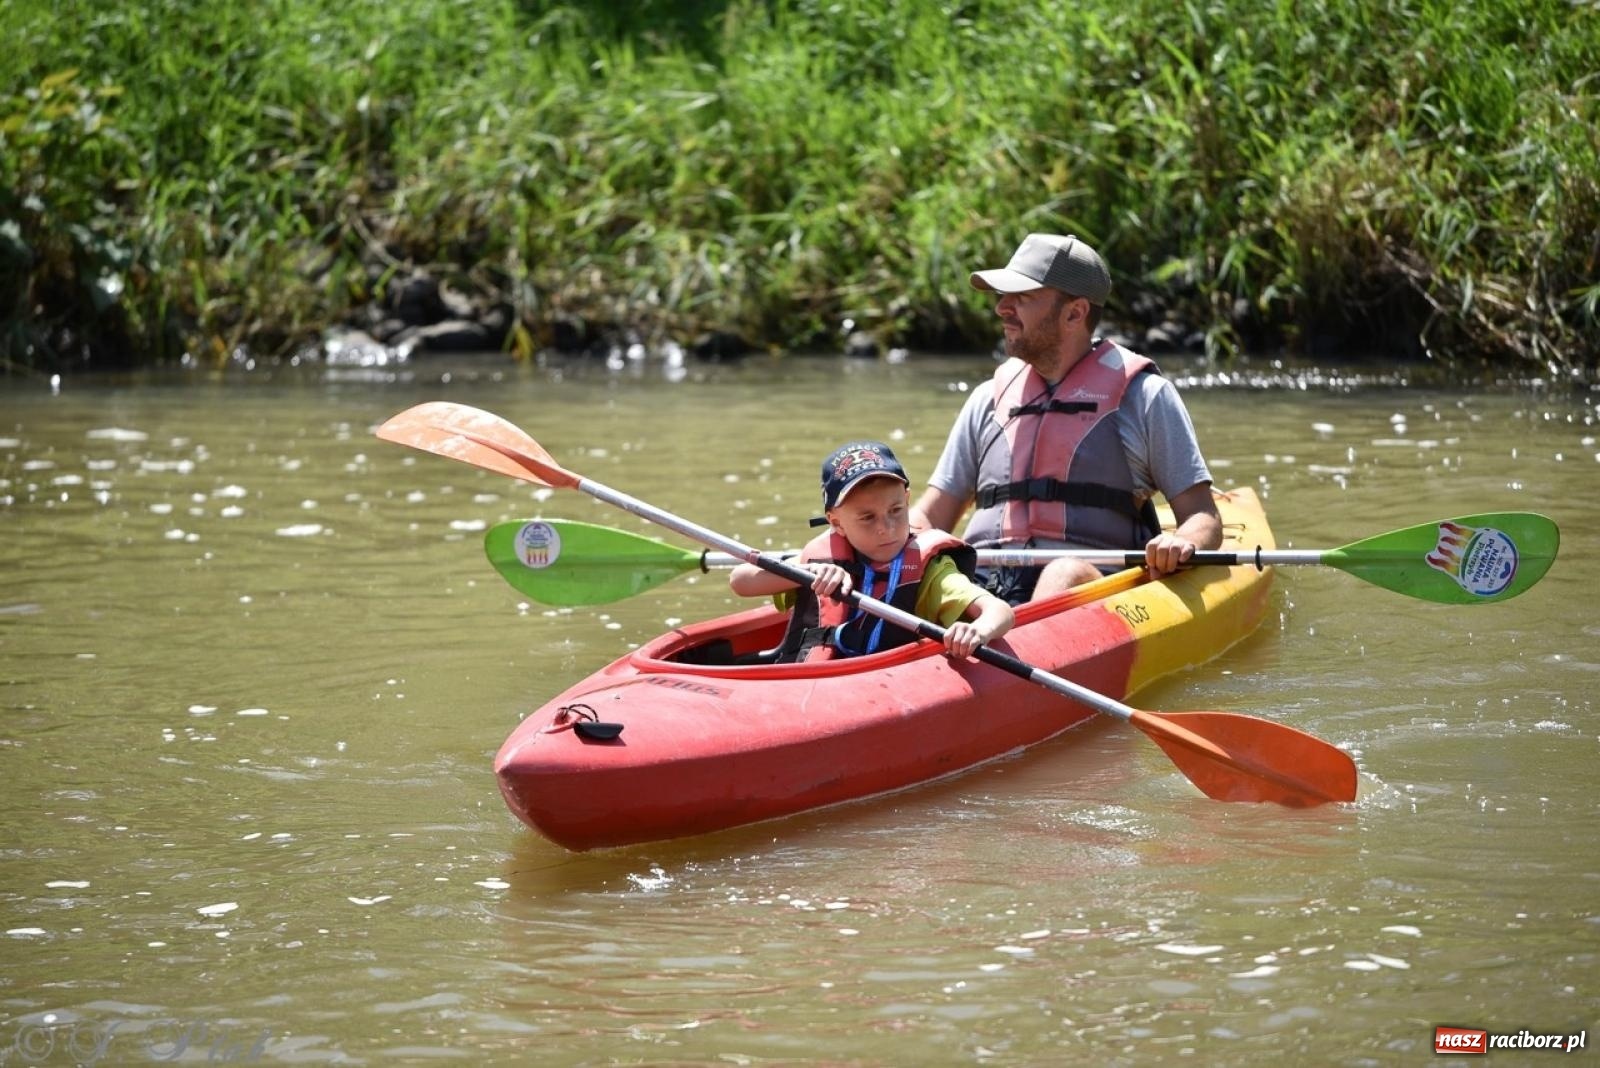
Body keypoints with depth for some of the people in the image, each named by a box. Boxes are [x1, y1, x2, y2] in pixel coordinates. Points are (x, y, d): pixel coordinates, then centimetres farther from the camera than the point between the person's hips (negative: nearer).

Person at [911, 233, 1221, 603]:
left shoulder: (1142, 395, 12)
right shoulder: (991, 398, 24)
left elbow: (1203, 518, 9)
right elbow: (929, 517, 25)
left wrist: (1181, 544, -16)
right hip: (982, 584, 3)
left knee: (1066, 574, -39)